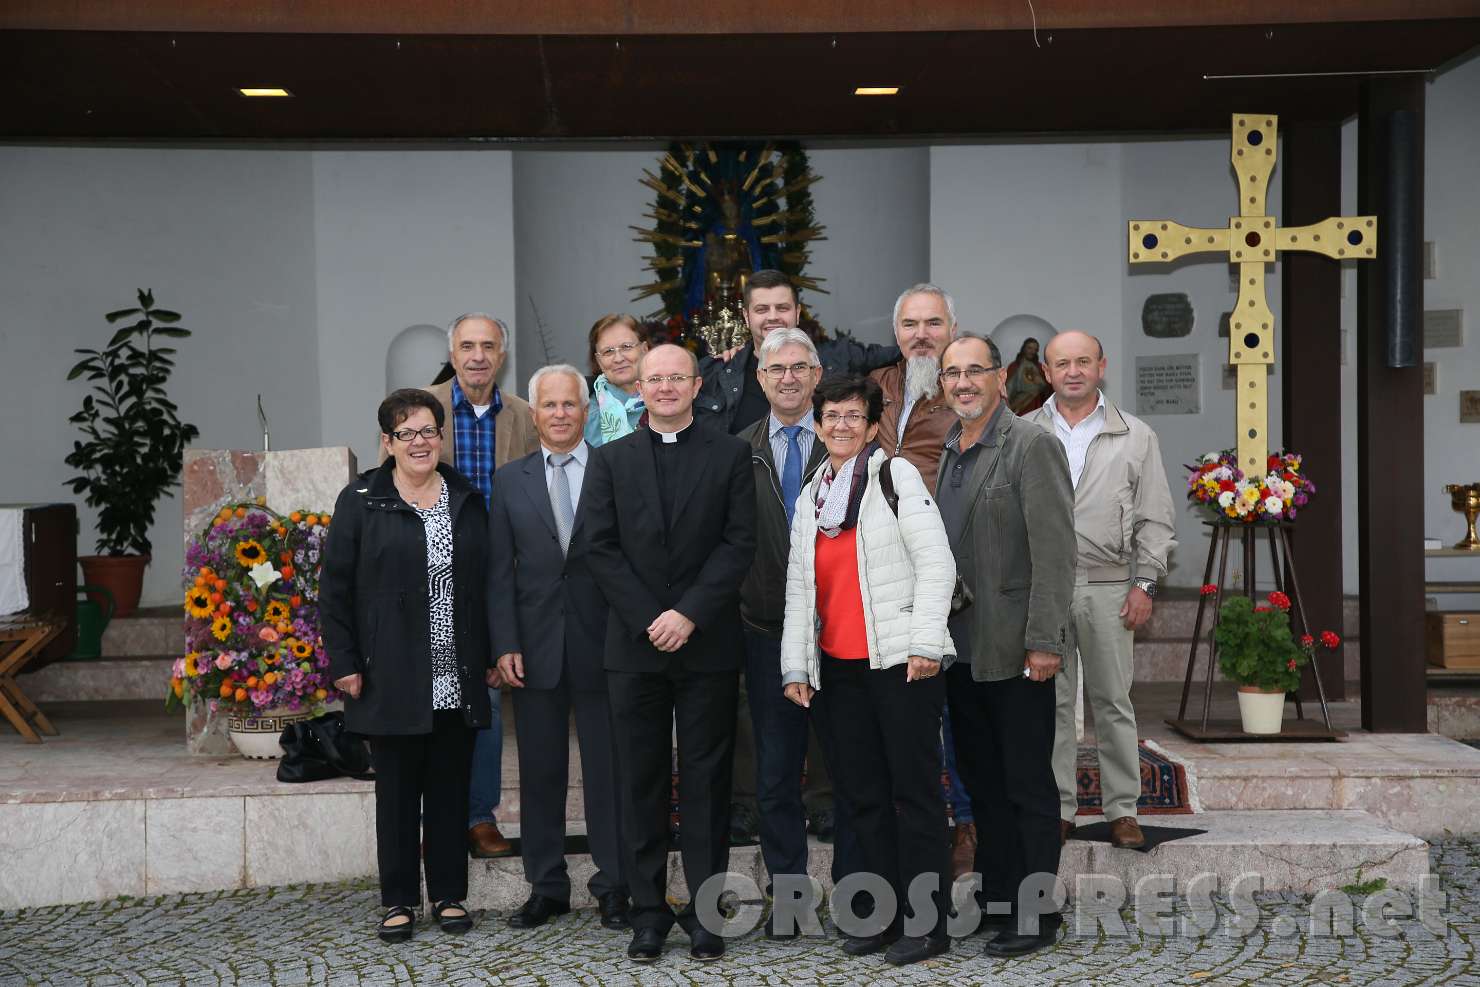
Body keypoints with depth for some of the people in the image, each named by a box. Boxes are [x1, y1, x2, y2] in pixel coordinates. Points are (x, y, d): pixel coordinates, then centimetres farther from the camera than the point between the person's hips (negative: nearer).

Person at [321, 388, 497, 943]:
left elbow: (487, 582, 13)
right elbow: (334, 589, -2)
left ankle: (450, 894, 20)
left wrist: (490, 657, 8)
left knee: (450, 788, 9)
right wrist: (344, 663, -7)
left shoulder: (467, 500, 10)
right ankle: (399, 900, 16)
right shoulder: (361, 501, -1)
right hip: (393, 681, -3)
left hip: (457, 681, 3)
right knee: (397, 790, 5)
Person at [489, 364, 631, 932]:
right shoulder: (510, 481, 8)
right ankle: (546, 888, 19)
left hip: (603, 644, -2)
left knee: (608, 768, 4)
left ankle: (612, 887, 15)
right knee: (540, 772, 8)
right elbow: (500, 571, 5)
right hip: (535, 646, 2)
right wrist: (505, 645, -3)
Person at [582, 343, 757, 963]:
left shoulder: (730, 455, 5)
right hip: (635, 645, 2)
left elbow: (739, 543, -3)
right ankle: (649, 914, 13)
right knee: (642, 783, 5)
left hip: (708, 644, -1)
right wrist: (648, 619, -8)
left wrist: (690, 615, -13)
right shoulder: (610, 460, 9)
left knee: (706, 781, 3)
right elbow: (601, 549, 2)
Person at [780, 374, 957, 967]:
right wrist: (796, 665, 12)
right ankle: (883, 917, 20)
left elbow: (936, 562, -8)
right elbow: (798, 586, 17)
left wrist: (924, 642, -15)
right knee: (861, 794, 9)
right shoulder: (810, 498, 16)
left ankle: (927, 924, 7)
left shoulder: (895, 475, -2)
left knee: (915, 790, -1)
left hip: (902, 661, -6)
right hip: (839, 667, 6)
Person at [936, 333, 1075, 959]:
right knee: (981, 781, 15)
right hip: (961, 648, 7)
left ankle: (1035, 916, 12)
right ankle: (994, 900, 27)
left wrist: (1044, 642, -19)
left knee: (1028, 785, 2)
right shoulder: (944, 451, 13)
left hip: (1014, 649, -7)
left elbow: (1055, 550, -15)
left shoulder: (1031, 445, -10)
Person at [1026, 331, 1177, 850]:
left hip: (1109, 587, 0)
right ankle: (1058, 808, 12)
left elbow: (1156, 519, 7)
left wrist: (1145, 583, -1)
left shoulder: (1136, 436, 8)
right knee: (1050, 702, 3)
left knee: (1113, 701, 3)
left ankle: (1122, 809, 12)